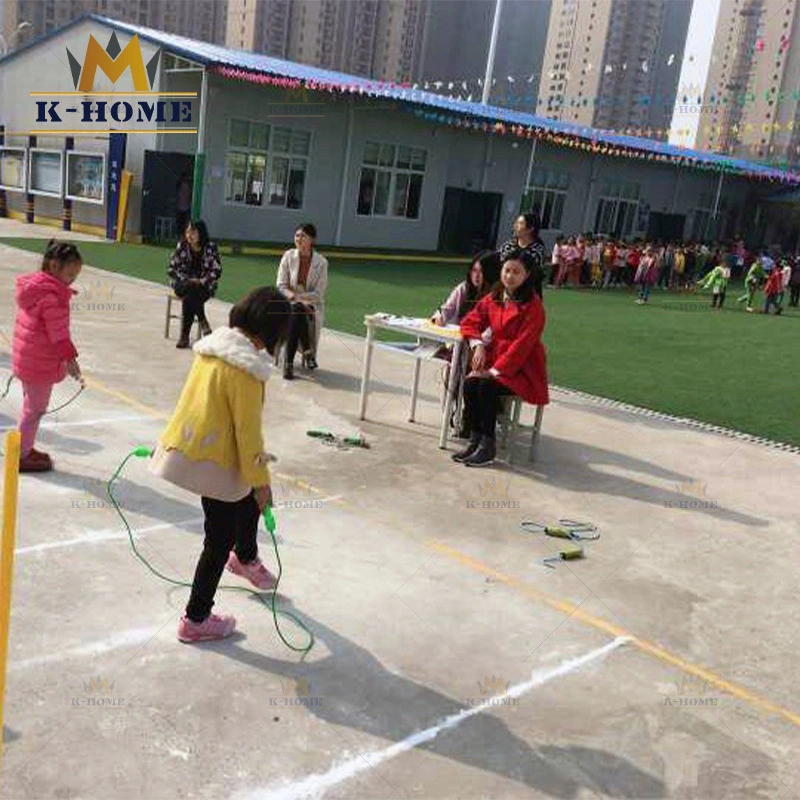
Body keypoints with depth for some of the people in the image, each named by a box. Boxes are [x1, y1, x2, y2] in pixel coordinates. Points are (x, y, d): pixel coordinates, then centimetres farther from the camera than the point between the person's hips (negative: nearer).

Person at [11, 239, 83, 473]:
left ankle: (25, 448, 35)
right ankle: (22, 456, 14)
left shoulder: (32, 287, 9)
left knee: (30, 406, 22)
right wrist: (70, 358, -20)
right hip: (41, 364, -10)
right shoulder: (53, 295, -22)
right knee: (35, 409, 3)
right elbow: (59, 332, -23)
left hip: (25, 359, 10)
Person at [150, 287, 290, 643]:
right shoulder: (245, 367, -25)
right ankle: (195, 620, 21)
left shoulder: (214, 345, 1)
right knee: (219, 541, 7)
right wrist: (260, 480, -11)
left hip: (188, 448, 9)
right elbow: (248, 430, -21)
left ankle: (245, 558, 57)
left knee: (247, 500, 31)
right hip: (215, 463, -9)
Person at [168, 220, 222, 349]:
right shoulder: (182, 246, -3)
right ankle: (203, 323, -23)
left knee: (189, 299, -32)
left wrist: (201, 281, -17)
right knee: (190, 289, -35)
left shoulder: (210, 247, -7)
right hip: (183, 284, 1)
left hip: (204, 285, -1)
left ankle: (184, 336, -21)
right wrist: (187, 280, -14)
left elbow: (217, 270, -6)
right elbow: (172, 269, -2)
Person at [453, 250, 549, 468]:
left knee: (487, 386, -30)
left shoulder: (533, 305, -12)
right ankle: (475, 439, -14)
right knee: (469, 383, -23)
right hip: (493, 360, 5)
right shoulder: (493, 299, 8)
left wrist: (495, 370, -21)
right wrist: (478, 345, -6)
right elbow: (470, 322, 15)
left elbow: (522, 343, -18)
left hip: (522, 368, -5)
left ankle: (487, 446, -17)